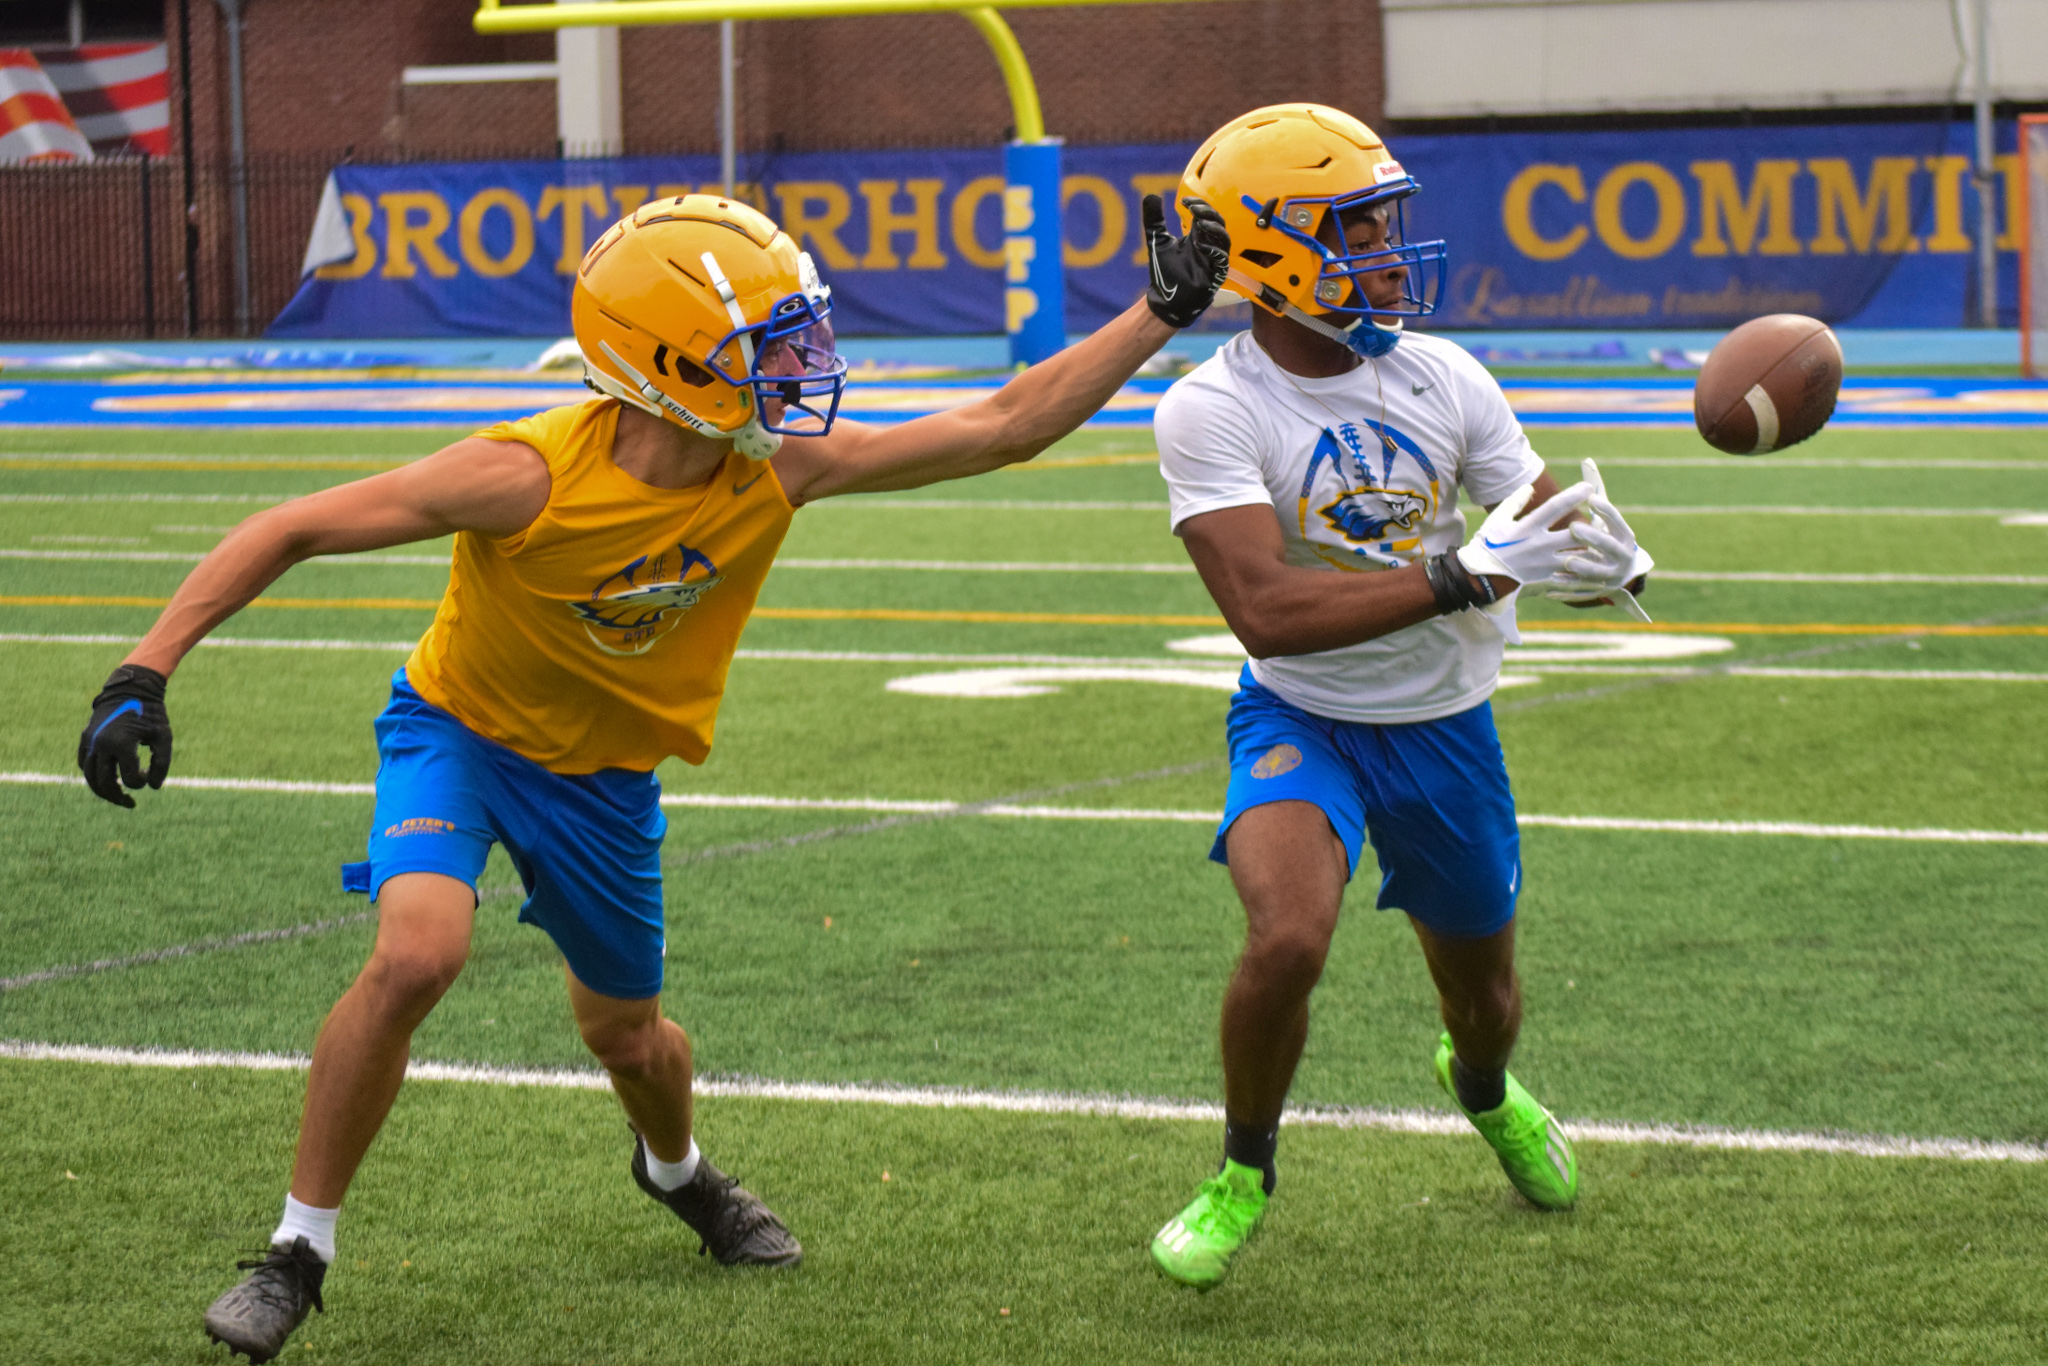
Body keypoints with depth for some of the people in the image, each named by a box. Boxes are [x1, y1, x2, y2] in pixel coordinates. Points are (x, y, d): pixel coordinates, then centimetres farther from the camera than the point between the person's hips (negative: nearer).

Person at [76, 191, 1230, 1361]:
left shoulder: (779, 469, -21)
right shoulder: (532, 476, -34)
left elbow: (1005, 429, -15)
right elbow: (292, 531, -27)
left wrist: (1162, 313, -19)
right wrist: (145, 676, -33)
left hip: (606, 771, 4)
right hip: (462, 728, -4)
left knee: (624, 1031, 17)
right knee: (417, 956, -29)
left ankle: (676, 1168, 55)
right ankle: (301, 1251, -11)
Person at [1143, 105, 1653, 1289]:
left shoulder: (1443, 382, -8)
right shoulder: (1213, 413, -21)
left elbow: (1550, 538, -3)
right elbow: (1269, 611, -32)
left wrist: (1603, 556, -29)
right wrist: (1461, 578, -39)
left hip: (1446, 726, 4)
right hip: (1303, 721, -4)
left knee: (1485, 999, 18)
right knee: (1289, 938, -31)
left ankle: (1483, 1088, 58)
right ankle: (1245, 1171, -2)